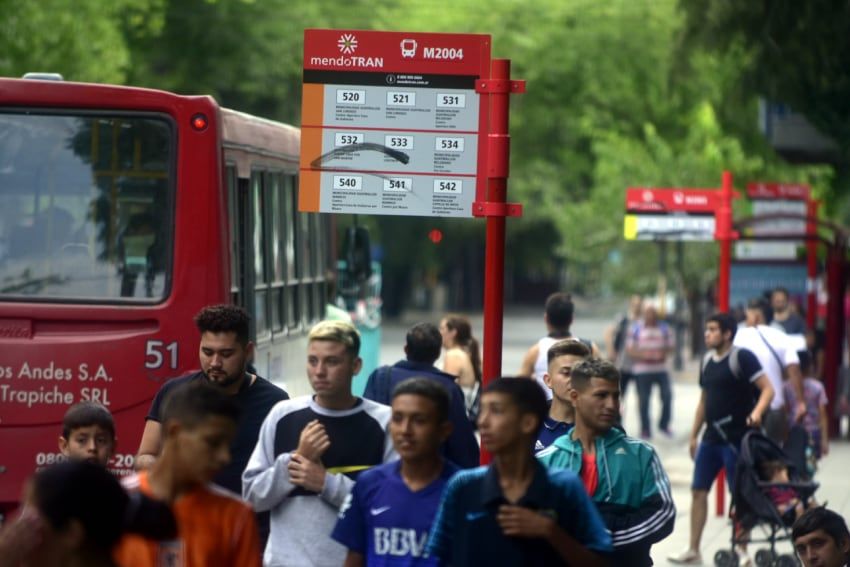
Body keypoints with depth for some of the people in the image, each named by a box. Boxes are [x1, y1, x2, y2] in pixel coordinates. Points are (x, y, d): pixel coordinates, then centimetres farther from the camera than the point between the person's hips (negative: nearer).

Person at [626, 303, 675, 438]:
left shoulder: (664, 328, 9)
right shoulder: (636, 329, 1)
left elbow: (670, 346, 11)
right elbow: (630, 349, -1)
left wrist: (663, 354, -10)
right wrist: (643, 354, -18)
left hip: (661, 368, 2)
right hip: (642, 370, -2)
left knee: (667, 395, -8)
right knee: (644, 400, 0)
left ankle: (664, 424, 11)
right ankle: (645, 429, 9)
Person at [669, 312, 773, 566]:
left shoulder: (742, 358, -10)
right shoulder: (708, 361, 12)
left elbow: (767, 389, -15)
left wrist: (756, 413, -32)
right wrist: (694, 435, 19)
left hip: (736, 438, -7)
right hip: (712, 437, 7)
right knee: (698, 490, 6)